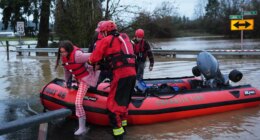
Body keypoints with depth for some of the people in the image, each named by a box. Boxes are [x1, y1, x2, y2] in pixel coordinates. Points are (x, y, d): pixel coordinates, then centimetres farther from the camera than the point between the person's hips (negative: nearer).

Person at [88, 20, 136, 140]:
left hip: (121, 74, -7)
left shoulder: (106, 40, 3)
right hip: (132, 73, 7)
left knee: (113, 102, -2)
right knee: (123, 100, 22)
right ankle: (123, 125, 35)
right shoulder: (124, 37, 22)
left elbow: (94, 58, 3)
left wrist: (90, 62, 26)